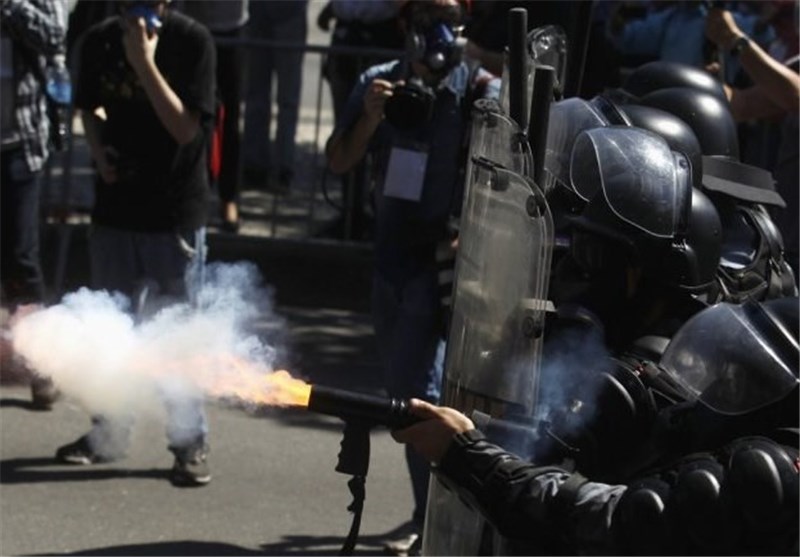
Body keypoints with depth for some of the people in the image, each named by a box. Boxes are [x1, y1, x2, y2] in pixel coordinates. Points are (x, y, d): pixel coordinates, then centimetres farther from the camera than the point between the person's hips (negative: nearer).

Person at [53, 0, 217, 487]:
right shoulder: (101, 40, 1)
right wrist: (99, 151, -1)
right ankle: (108, 433, 28)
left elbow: (186, 127, -18)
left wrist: (145, 62, -24)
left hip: (176, 213, -5)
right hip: (116, 206, 5)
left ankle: (191, 444, 10)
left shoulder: (192, 41, -13)